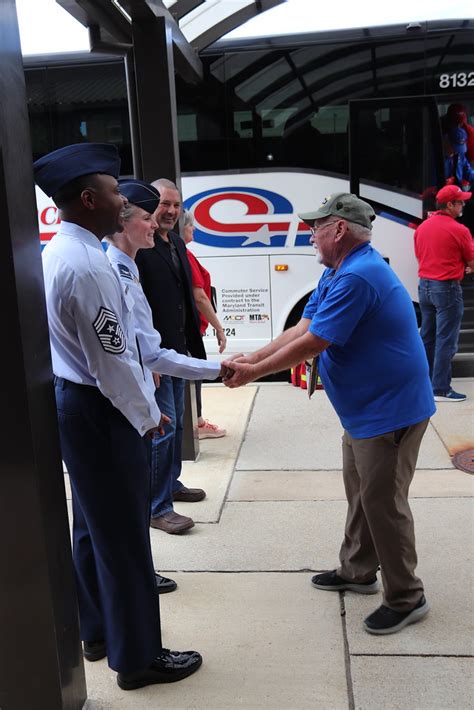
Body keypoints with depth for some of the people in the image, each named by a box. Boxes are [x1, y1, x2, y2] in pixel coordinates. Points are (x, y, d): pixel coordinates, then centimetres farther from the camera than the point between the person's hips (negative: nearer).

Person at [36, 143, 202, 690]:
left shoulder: (57, 252, 9)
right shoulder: (85, 265, -24)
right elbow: (111, 359, -22)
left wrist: (140, 407, 17)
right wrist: (146, 415, -7)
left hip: (70, 399, 10)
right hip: (96, 410, -10)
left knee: (92, 526, 21)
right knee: (123, 535, 3)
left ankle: (96, 631, 38)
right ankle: (138, 657, 20)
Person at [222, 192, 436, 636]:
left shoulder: (357, 277, -25)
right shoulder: (336, 274, 10)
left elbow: (313, 343, -25)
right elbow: (301, 329, 7)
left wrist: (254, 372, -14)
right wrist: (251, 359, -2)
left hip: (389, 410, -11)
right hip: (364, 408, 11)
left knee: (383, 502, 1)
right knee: (361, 493, 20)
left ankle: (406, 598, 18)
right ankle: (358, 571, 38)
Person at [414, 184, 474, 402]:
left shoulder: (422, 227, 6)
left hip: (424, 285, 7)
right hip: (447, 288, -7)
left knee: (427, 337, 15)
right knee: (446, 340, -3)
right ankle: (441, 389, -1)